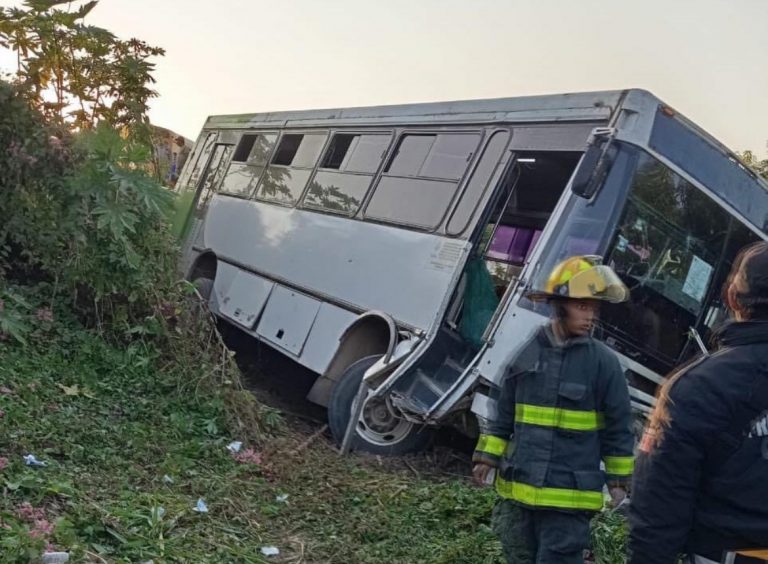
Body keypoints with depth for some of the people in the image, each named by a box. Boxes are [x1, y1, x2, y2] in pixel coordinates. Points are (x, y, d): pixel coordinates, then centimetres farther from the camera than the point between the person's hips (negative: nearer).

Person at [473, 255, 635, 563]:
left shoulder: (603, 361, -7)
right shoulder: (528, 353, 1)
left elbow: (618, 428, 1)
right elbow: (505, 414, 10)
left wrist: (619, 479, 3)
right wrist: (487, 457, 7)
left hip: (569, 497, -4)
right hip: (518, 488, 4)